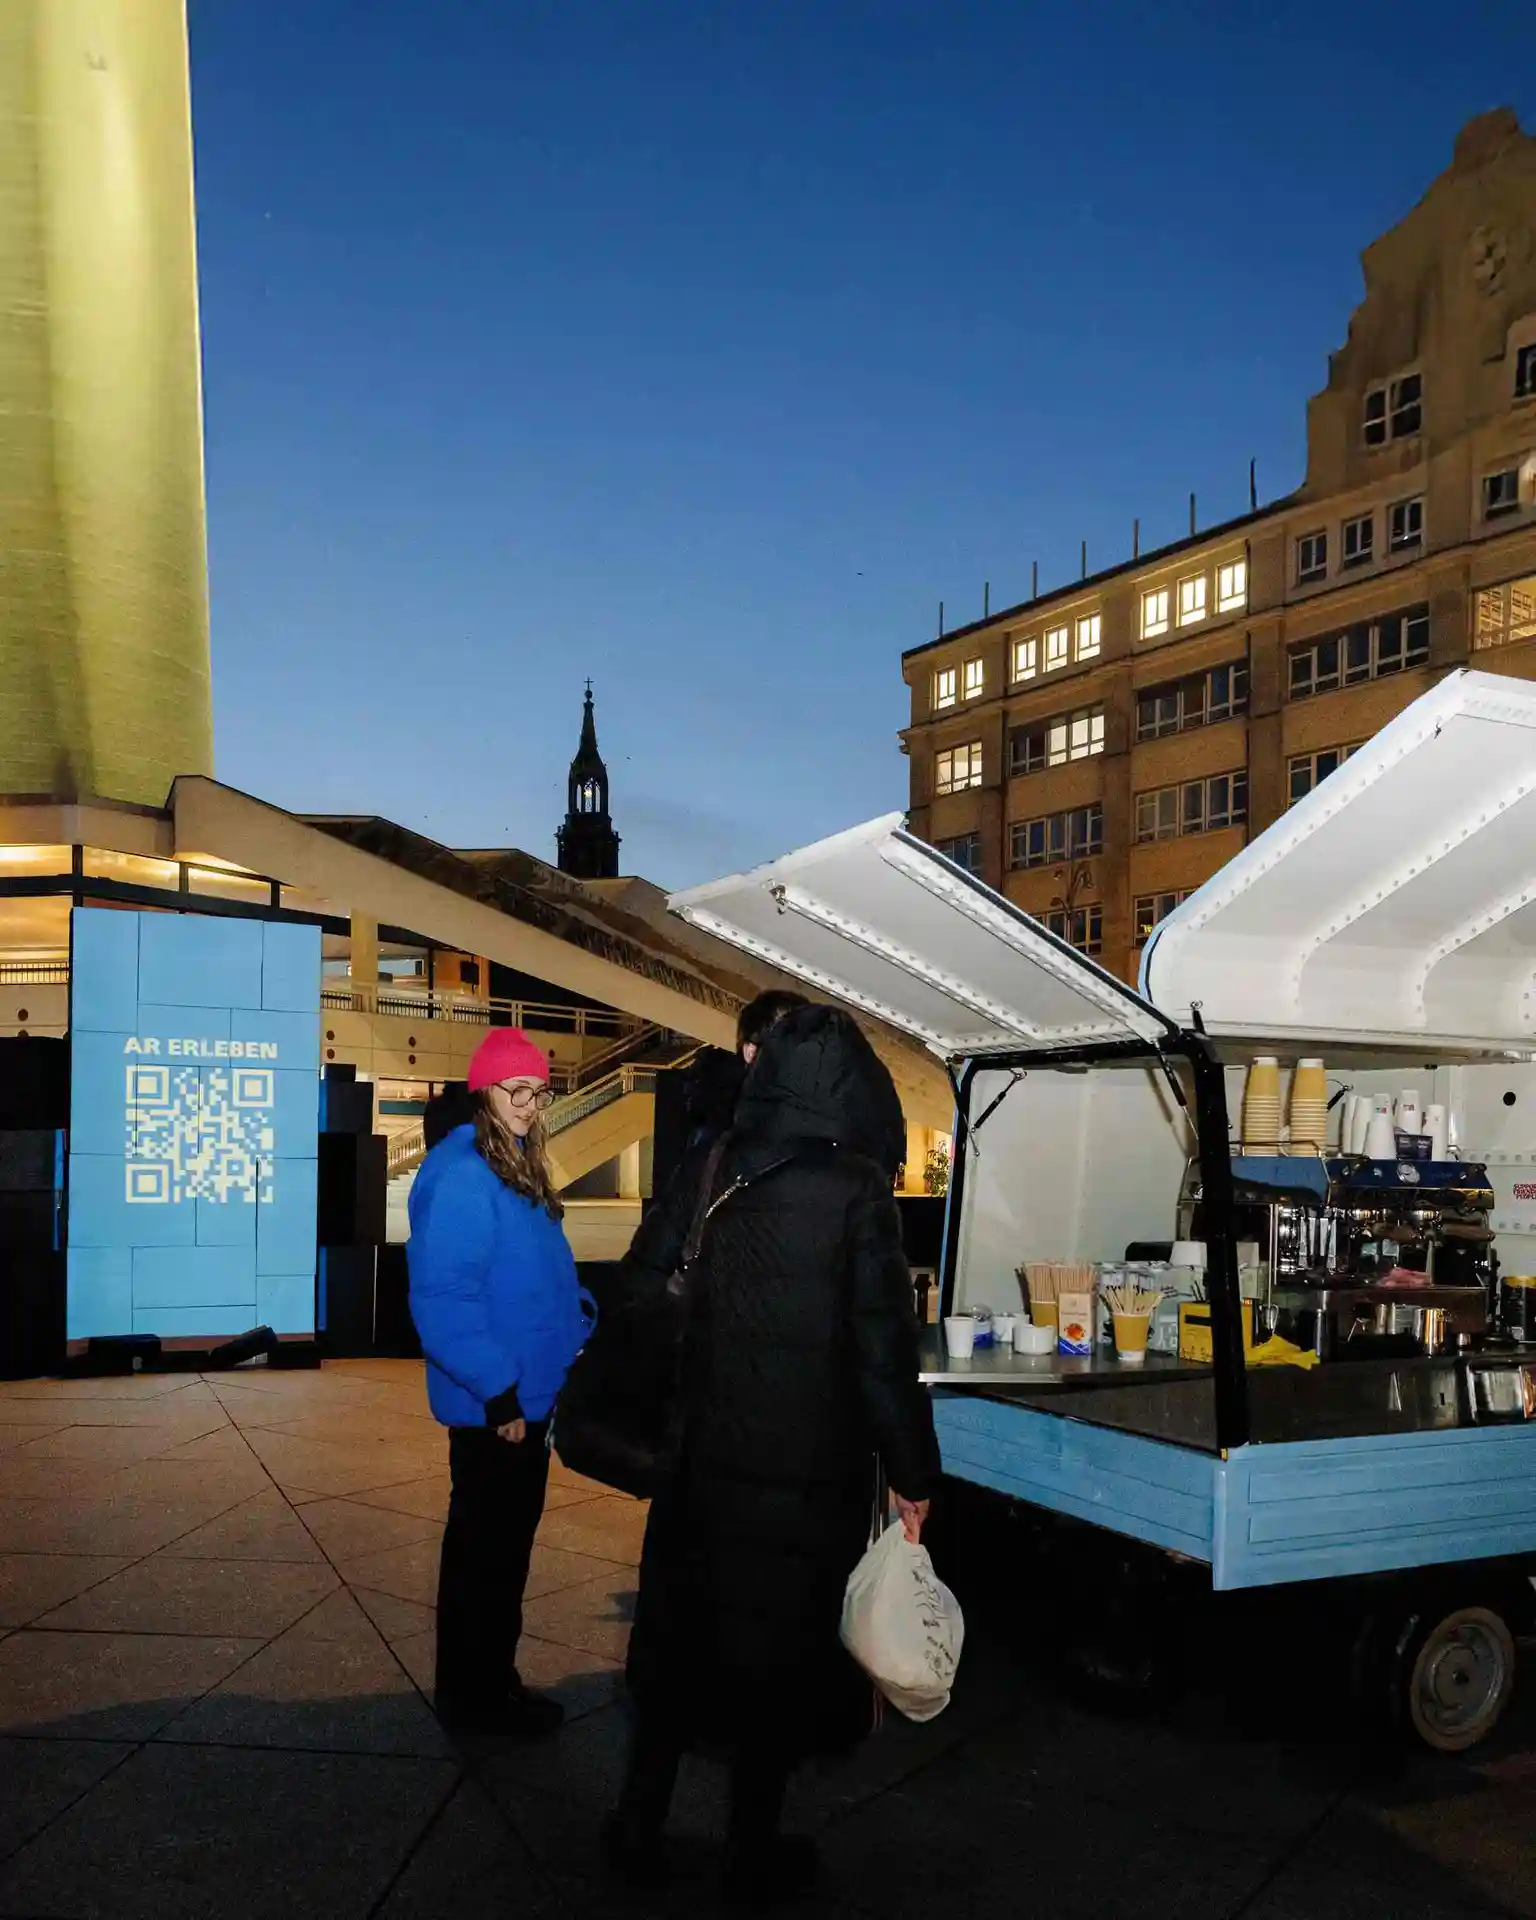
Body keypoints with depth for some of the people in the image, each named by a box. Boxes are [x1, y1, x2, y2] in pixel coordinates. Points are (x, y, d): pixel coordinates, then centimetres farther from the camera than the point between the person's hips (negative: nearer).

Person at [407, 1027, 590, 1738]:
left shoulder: (519, 1172, 11)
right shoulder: (462, 1176, -19)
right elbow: (443, 1298, -25)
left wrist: (579, 1342, 15)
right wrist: (497, 1391, -24)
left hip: (529, 1396, 9)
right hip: (493, 1406, -9)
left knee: (506, 1545, 18)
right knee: (483, 1548, 4)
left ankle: (493, 1681, 31)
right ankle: (472, 1697, 19)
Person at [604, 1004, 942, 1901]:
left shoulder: (726, 1180, 0)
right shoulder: (855, 1194, -15)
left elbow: (679, 1321, 4)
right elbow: (884, 1347, -15)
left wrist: (674, 1436, 14)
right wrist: (913, 1474, -7)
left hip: (706, 1459, 4)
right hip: (808, 1474, -4)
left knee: (683, 1634, 17)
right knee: (779, 1649, 11)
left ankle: (640, 1826, 27)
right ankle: (755, 1851, 23)